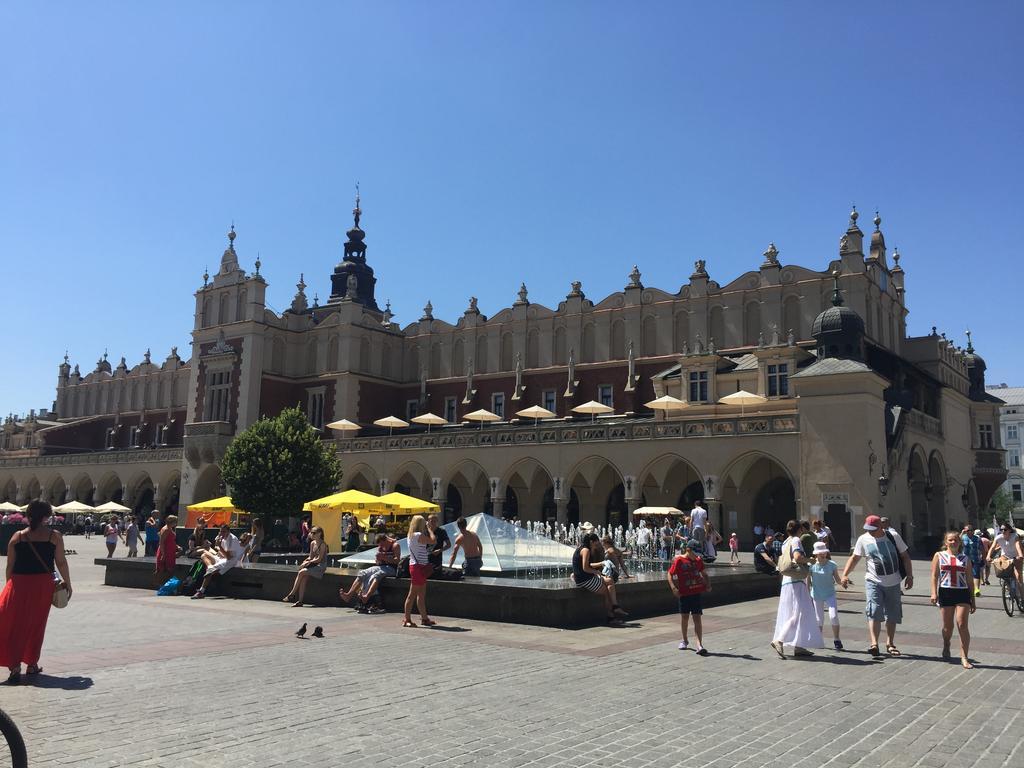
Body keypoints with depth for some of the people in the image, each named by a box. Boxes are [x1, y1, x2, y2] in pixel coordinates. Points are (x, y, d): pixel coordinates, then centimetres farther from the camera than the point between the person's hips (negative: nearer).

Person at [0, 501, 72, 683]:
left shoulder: (17, 537, -1)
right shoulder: (55, 536, -4)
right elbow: (61, 562, -3)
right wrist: (67, 584, 8)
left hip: (19, 583, 0)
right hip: (43, 584, 0)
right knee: (36, 625, 14)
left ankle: (15, 667, -3)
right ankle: (32, 664, 23)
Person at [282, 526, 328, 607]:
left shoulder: (322, 544, -10)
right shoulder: (312, 543, 13)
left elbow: (319, 559, -15)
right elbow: (311, 557, 15)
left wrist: (308, 562, -17)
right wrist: (305, 561, -4)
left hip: (320, 566, -6)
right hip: (313, 565, 6)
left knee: (301, 572, -24)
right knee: (303, 578, -22)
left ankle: (292, 594, -17)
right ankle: (300, 601, -25)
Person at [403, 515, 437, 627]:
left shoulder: (411, 535, 13)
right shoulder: (418, 535, -16)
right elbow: (433, 540, -17)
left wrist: (427, 530, 12)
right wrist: (429, 529, -5)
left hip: (418, 566, 10)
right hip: (418, 566, -10)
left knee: (421, 594, 15)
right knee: (412, 594, -4)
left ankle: (424, 618, 22)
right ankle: (407, 619, 0)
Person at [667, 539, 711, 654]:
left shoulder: (698, 561, 4)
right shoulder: (679, 561, -8)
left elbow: (703, 573, 21)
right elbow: (670, 575, -6)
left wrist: (707, 584, 7)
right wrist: (673, 587, -18)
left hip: (696, 592, 1)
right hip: (684, 593, -1)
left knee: (697, 618, -4)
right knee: (684, 616, 13)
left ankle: (699, 644, -8)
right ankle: (684, 640, 33)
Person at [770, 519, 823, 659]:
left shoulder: (785, 543, 18)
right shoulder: (796, 540, -7)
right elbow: (798, 557, -24)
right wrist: (808, 559, -6)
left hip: (787, 581, 9)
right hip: (796, 582, -9)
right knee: (798, 613, -10)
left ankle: (798, 647, 12)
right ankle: (779, 640, -18)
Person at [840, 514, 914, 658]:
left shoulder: (893, 537, -2)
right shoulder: (863, 539, -2)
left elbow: (905, 557, 5)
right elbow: (855, 557, 4)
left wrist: (909, 576, -1)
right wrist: (845, 574, -7)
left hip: (893, 583, 2)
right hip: (874, 582, -1)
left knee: (892, 615, 9)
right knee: (874, 613, -15)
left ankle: (890, 644, 23)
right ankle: (874, 644, -19)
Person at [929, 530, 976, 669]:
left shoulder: (965, 558, 11)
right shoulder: (939, 556, 7)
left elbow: (970, 580, 13)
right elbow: (934, 575, 3)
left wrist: (972, 600, 10)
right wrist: (934, 593, -9)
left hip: (963, 593, 0)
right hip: (945, 593, 0)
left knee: (962, 625, -9)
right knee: (947, 626, 8)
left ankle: (964, 658, -5)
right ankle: (946, 646, 36)